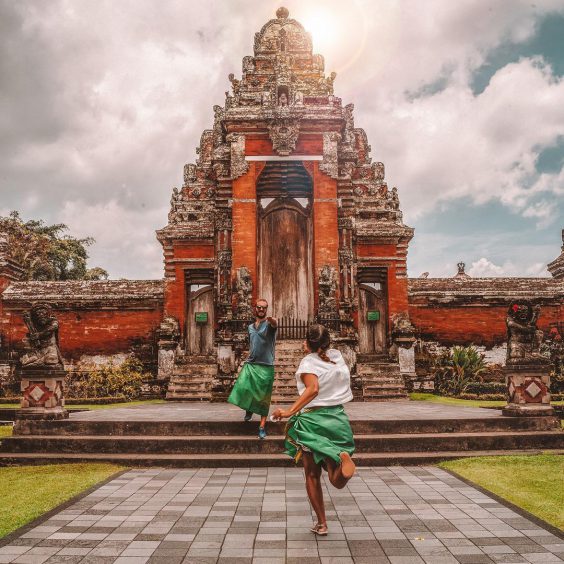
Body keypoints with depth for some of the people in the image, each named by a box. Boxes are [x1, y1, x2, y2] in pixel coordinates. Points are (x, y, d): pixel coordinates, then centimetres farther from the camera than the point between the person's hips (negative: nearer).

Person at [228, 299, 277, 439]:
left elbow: (275, 325, -30)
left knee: (264, 397, -1)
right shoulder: (250, 327, 14)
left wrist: (273, 321, -53)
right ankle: (249, 409, 16)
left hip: (266, 366, -4)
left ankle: (262, 426, 8)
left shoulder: (269, 324, -3)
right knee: (242, 388, -14)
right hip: (250, 364, 4)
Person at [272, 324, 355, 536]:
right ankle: (342, 458, -31)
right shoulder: (337, 356, 8)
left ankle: (321, 523, 13)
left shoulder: (308, 362, -8)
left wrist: (290, 411, -30)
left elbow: (313, 389, -26)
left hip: (313, 419, -4)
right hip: (338, 418, 4)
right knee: (338, 482, 4)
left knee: (312, 475, 15)